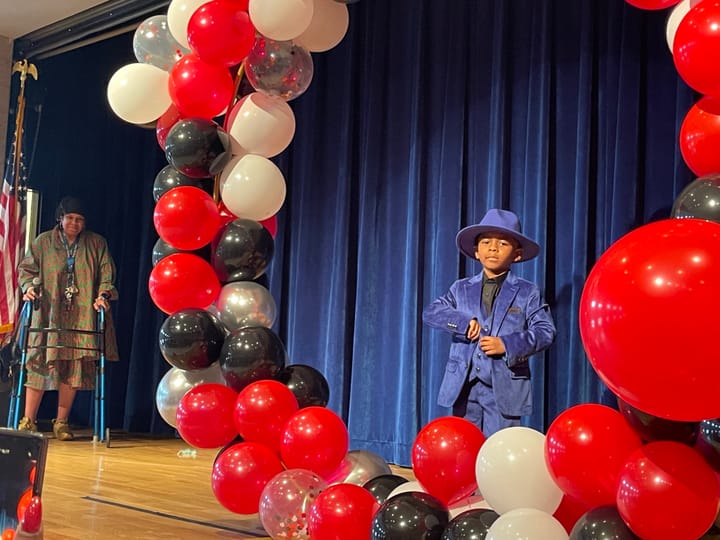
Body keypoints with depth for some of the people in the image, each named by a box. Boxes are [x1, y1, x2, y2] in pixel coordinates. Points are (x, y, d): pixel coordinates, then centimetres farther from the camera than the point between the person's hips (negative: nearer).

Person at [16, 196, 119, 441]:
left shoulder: (97, 243, 11)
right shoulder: (43, 242, 10)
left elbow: (107, 273, 5)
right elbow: (26, 268, 10)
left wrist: (103, 294, -11)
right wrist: (29, 287, -10)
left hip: (82, 317, 1)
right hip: (48, 315, -1)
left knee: (74, 368, -2)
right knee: (39, 364, -6)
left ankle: (61, 422, 7)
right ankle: (28, 420, 1)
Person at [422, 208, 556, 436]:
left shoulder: (528, 292, 4)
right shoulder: (461, 289, 12)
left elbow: (545, 331, -4)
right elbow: (430, 312, 2)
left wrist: (507, 345, -17)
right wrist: (463, 322, -14)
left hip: (504, 387, -3)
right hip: (464, 385, 3)